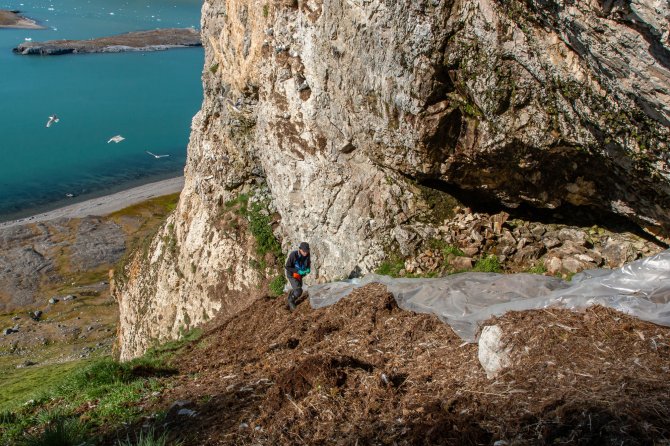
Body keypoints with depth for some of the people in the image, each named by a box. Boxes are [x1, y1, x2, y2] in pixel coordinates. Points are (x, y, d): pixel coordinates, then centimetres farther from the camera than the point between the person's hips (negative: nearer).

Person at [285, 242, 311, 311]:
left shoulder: (307, 254, -20)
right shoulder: (293, 255, -34)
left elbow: (308, 263, 1)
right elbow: (287, 267, -24)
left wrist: (308, 269, -20)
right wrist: (298, 271, -31)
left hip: (299, 275, 6)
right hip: (292, 275, -6)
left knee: (296, 290, 22)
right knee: (298, 292, -16)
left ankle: (291, 300, 50)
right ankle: (291, 301, 13)